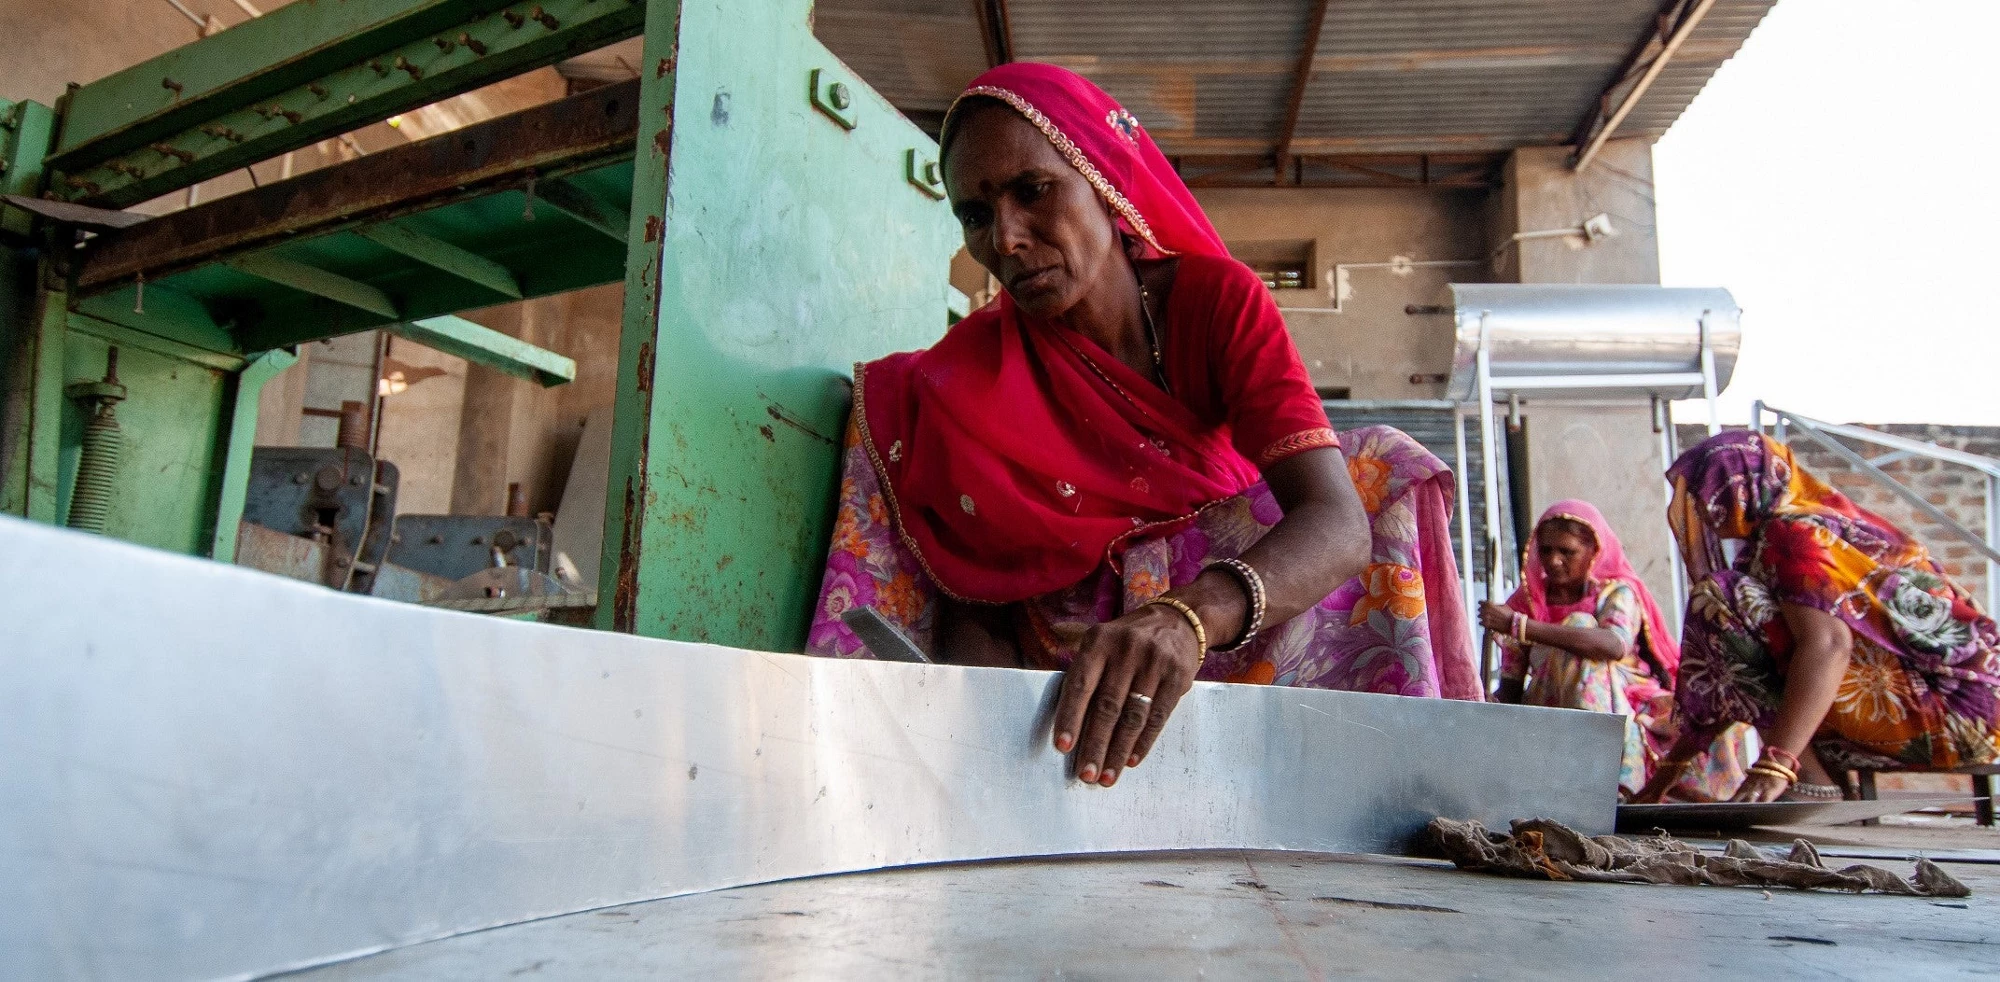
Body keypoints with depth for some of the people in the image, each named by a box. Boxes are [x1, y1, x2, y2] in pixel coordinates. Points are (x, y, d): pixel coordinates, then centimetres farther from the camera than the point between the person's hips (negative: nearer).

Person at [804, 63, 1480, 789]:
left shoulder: (1215, 300, -15)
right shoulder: (956, 386, -14)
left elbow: (1337, 524, -30)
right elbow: (969, 609, -14)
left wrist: (1188, 617, -51)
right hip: (1061, 664, -1)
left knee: (1379, 467, -22)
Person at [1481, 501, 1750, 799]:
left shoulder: (1617, 592, -2)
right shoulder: (1524, 602, 5)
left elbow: (1615, 645, -27)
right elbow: (1511, 686, 2)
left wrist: (1519, 626, -33)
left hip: (1631, 713, 0)